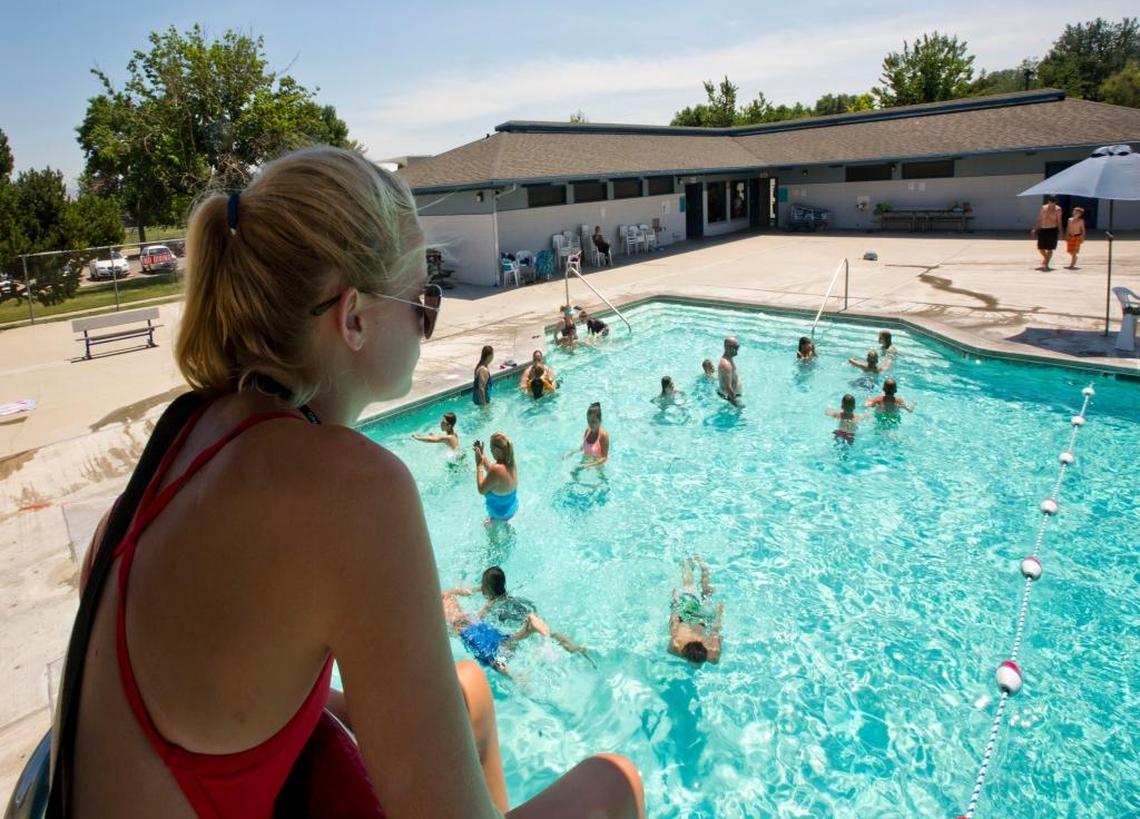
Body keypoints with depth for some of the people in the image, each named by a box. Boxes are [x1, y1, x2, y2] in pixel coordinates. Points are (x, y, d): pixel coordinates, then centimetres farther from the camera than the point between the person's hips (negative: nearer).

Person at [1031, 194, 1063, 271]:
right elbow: (1039, 219, 14)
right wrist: (1034, 229, 7)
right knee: (1040, 248, 5)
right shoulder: (1043, 208, 10)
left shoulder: (1057, 209, 1)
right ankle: (1045, 263, 28)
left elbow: (1059, 221, 0)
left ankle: (1046, 265, -2)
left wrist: (1059, 230, -6)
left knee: (1049, 249, -5)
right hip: (1042, 230, 4)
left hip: (1052, 230, -4)